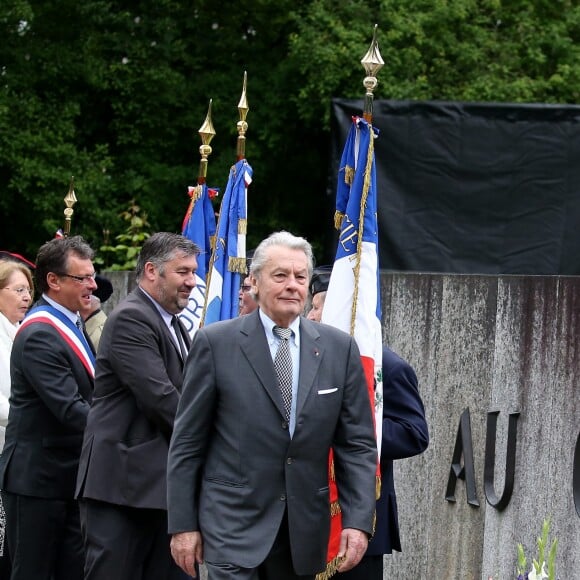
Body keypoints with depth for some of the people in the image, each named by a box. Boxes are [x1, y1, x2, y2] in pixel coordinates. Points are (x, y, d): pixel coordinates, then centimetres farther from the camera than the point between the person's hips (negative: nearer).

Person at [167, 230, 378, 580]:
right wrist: (183, 524, -3)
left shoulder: (339, 348, 5)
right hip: (234, 521, -3)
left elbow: (357, 443, 5)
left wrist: (359, 520, -4)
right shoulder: (216, 343, -2)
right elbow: (187, 442, 0)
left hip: (305, 526, 3)